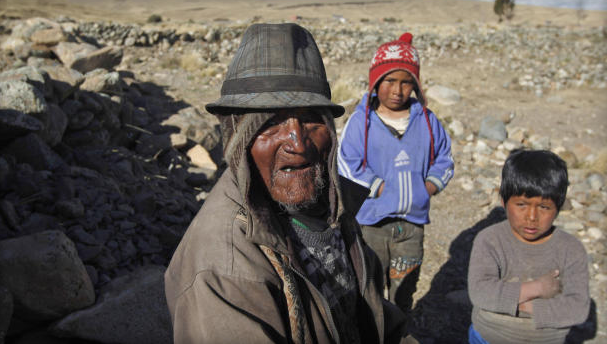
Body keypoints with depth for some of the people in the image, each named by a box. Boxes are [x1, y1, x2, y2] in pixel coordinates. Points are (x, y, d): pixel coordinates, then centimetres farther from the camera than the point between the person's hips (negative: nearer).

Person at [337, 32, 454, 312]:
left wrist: (429, 187, -6)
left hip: (413, 221, 4)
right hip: (371, 221, -3)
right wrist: (384, 191, -15)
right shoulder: (360, 121, -8)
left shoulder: (426, 120, 3)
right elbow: (349, 167, -13)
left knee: (405, 285, 18)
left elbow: (443, 159, 10)